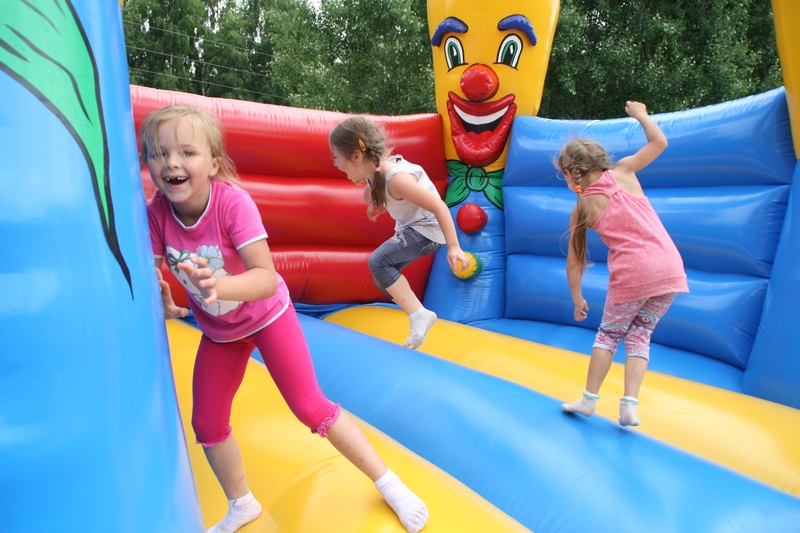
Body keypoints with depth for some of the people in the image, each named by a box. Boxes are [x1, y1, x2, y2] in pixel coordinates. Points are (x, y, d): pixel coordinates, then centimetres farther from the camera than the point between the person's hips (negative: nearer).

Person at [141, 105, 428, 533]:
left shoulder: (232, 202, -32)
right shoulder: (155, 213, -19)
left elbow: (266, 277, -38)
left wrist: (218, 285, -57)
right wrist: (159, 296, -39)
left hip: (266, 315, -5)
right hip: (218, 330, 5)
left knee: (310, 408, -6)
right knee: (207, 425, 11)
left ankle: (388, 484, 13)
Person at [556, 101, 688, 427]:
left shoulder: (582, 208, 4)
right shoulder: (623, 172, 6)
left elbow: (573, 261, 7)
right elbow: (659, 142, 18)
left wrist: (577, 299, 19)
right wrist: (641, 115, 33)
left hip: (631, 275, -3)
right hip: (669, 269, 3)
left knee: (608, 335, 17)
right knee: (639, 336, 16)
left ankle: (589, 399, 22)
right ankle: (629, 404, 8)